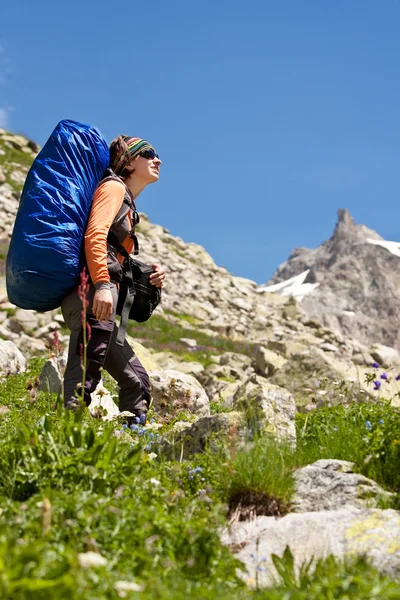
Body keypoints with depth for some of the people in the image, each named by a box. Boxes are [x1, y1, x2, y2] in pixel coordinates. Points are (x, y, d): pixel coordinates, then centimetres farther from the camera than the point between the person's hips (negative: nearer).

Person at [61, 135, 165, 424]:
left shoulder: (128, 204, 30)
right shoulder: (114, 187, 4)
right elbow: (95, 235, -14)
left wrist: (149, 275, 10)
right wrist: (103, 285, -26)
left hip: (100, 291, 10)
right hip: (92, 291, -10)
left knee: (136, 381, 12)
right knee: (85, 376, -21)